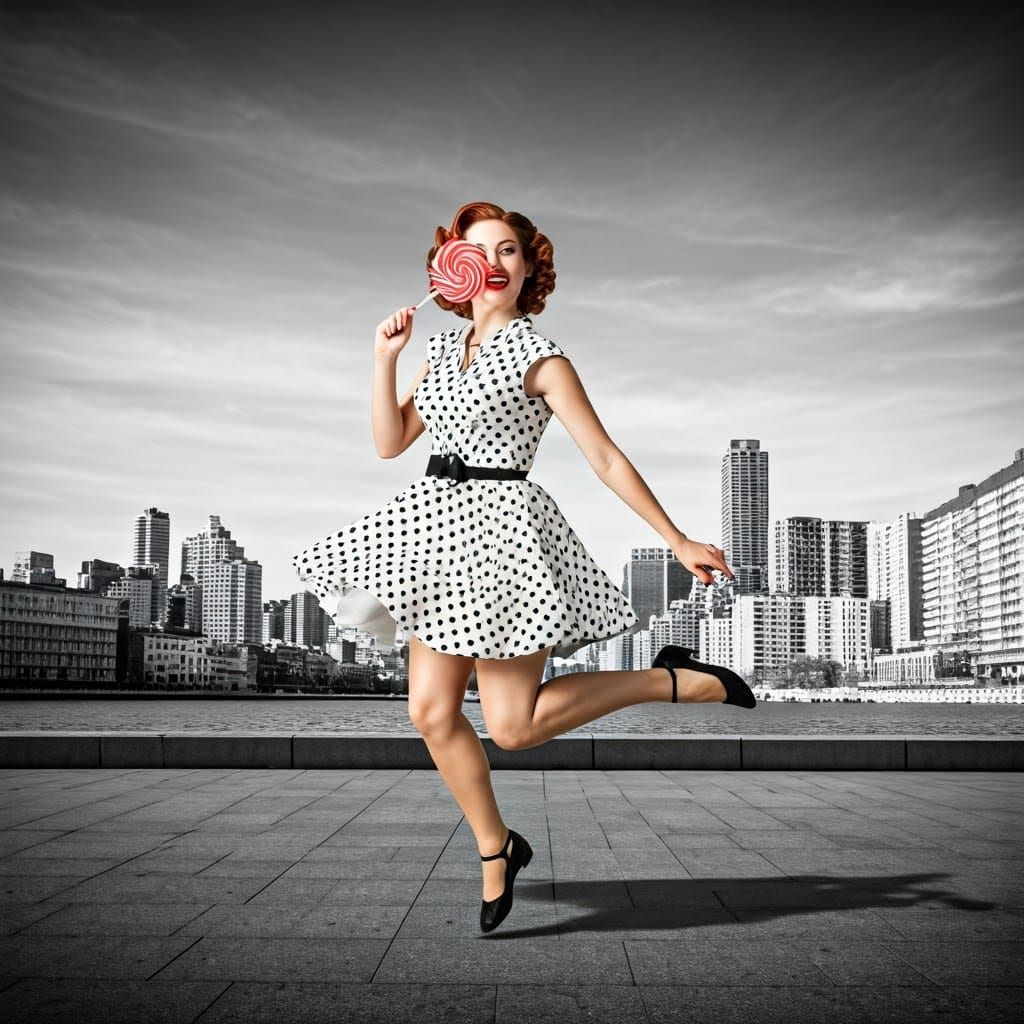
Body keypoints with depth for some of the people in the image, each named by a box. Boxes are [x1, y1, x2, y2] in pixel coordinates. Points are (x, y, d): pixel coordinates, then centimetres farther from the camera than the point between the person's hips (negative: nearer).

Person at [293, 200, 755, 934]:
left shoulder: (539, 357, -6)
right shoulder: (443, 349, 13)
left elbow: (607, 460, -8)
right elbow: (391, 442, 13)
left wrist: (680, 543, -11)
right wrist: (385, 358, 3)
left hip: (503, 529, -6)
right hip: (443, 530, 7)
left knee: (514, 725, -9)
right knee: (432, 712, 3)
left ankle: (677, 681, 5)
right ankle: (497, 851, 23)